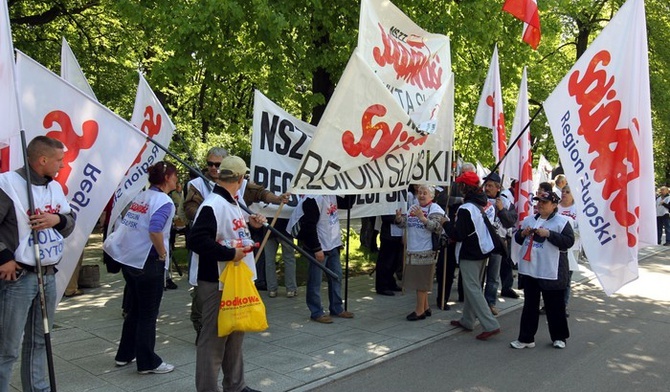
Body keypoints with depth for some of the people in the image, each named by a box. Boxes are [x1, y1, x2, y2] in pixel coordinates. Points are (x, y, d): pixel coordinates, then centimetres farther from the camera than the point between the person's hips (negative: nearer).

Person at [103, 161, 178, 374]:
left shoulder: (140, 196, 11)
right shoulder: (164, 201, -14)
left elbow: (125, 224, 14)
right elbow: (155, 230, -29)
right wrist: (162, 253, -15)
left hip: (128, 258, 8)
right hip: (148, 262, -8)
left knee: (133, 310, 20)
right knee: (148, 314, 2)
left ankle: (125, 354, 30)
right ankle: (148, 362, 12)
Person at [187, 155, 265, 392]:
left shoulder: (232, 203, 10)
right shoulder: (212, 205, -21)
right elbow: (196, 241, -31)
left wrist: (249, 224, 9)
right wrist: (230, 254, -28)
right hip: (217, 284, -11)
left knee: (235, 336, 21)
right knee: (213, 338, 0)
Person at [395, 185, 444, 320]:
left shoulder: (435, 209, -7)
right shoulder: (413, 207, 13)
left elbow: (437, 228, -20)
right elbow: (404, 223, 14)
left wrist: (423, 218, -30)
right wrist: (399, 218, -8)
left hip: (426, 252, -7)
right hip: (412, 251, 7)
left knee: (421, 281, -1)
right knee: (418, 280, 15)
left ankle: (420, 310, 9)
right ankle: (425, 307, 28)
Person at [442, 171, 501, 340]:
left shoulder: (466, 209, -21)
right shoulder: (483, 204, 5)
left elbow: (458, 235, -21)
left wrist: (446, 224, -4)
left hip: (469, 254, -9)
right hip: (483, 251, 9)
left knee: (472, 289, -4)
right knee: (473, 287, 18)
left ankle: (491, 325, -8)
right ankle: (467, 321, 28)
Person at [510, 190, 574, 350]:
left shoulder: (561, 221, -7)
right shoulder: (529, 220, 10)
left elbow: (569, 241, -17)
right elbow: (518, 239, 16)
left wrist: (548, 234, -22)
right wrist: (523, 233, -6)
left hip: (551, 272, -5)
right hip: (530, 269, 5)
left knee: (555, 306, 8)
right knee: (530, 305, 11)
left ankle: (559, 337, 27)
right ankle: (526, 338, 18)